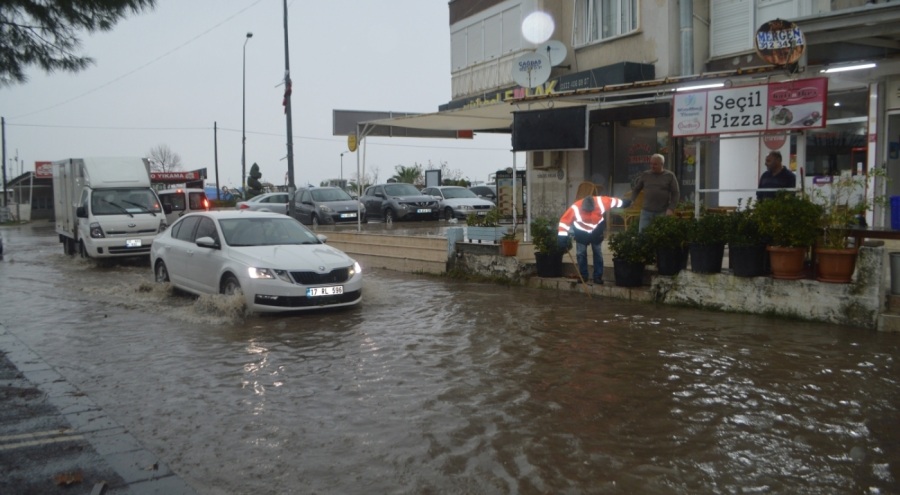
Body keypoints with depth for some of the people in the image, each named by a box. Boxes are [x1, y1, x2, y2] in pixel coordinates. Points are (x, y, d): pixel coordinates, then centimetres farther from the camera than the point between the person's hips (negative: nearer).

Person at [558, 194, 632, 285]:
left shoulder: (600, 202, -29)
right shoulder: (575, 208, -34)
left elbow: (612, 201, -10)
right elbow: (564, 220, -28)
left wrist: (624, 203, 5)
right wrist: (562, 238, -28)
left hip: (596, 232, 2)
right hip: (581, 233, -1)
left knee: (598, 254, 7)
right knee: (581, 254, 2)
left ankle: (598, 277, 15)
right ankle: (583, 276, 15)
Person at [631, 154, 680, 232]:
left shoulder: (670, 176, 3)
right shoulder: (645, 175, 9)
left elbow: (675, 194, 0)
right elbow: (636, 189, 18)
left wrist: (671, 209, -10)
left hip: (662, 213, -2)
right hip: (646, 212, 2)